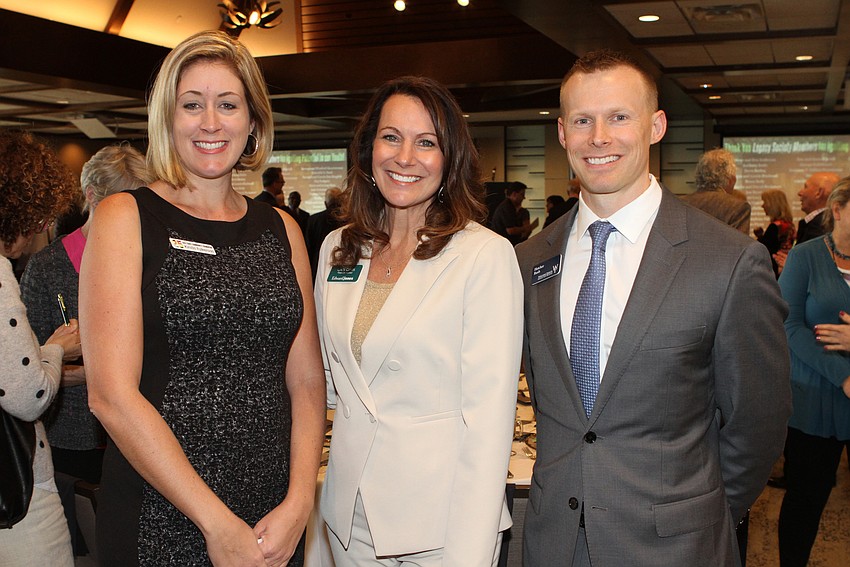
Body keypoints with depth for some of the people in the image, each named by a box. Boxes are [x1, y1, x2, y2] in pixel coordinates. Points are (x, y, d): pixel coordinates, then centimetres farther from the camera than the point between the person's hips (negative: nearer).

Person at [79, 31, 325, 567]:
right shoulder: (125, 217, -6)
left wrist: (299, 504, -9)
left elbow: (307, 380, 3)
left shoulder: (281, 230, 5)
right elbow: (112, 393, -13)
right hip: (160, 519, -3)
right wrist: (219, 524, -15)